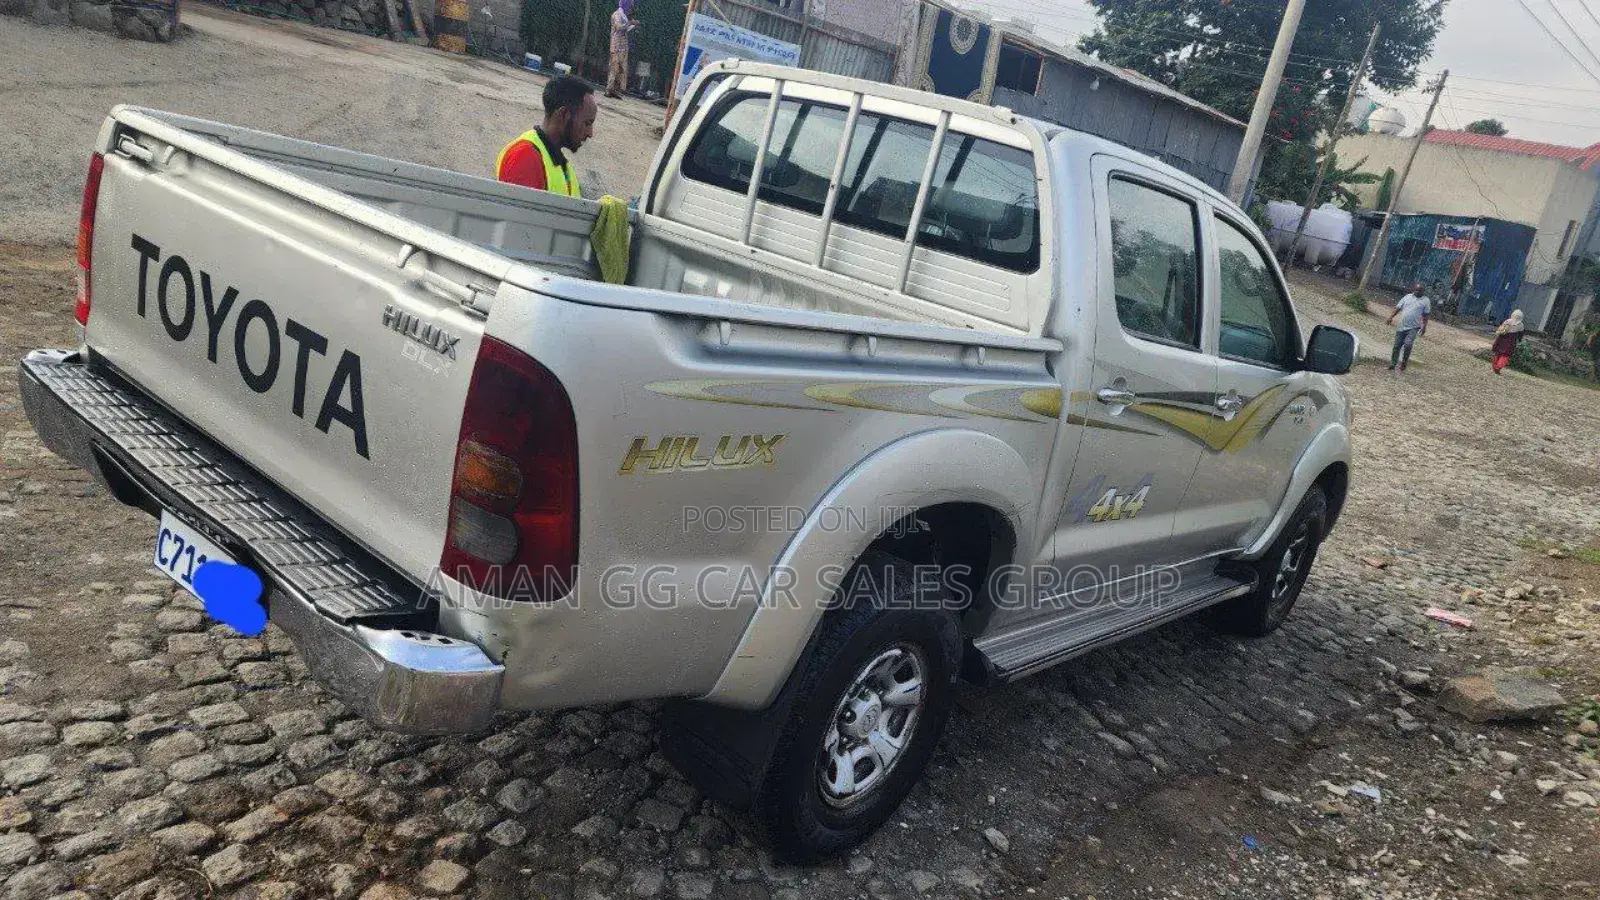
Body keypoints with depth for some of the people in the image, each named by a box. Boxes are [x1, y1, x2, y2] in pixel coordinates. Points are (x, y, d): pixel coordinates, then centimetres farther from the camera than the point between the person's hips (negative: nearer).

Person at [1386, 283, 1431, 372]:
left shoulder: (1426, 300, 5)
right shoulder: (1407, 297, 11)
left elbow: (1425, 315, 5)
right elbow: (1398, 307, 8)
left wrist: (1424, 327, 0)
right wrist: (1391, 316, -5)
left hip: (1413, 328, -3)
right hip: (1401, 326, 3)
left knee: (1407, 344, -20)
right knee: (1397, 346, 5)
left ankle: (1404, 362, -2)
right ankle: (1392, 365, 12)